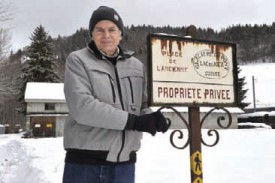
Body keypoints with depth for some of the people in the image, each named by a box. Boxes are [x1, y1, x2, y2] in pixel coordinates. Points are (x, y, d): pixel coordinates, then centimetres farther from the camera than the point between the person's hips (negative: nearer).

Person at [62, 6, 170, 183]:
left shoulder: (136, 66, 10)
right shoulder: (78, 60, -3)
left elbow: (143, 105, 11)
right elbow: (81, 107, -17)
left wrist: (152, 117, -13)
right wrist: (133, 121, -19)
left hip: (124, 163, 4)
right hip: (84, 162, -4)